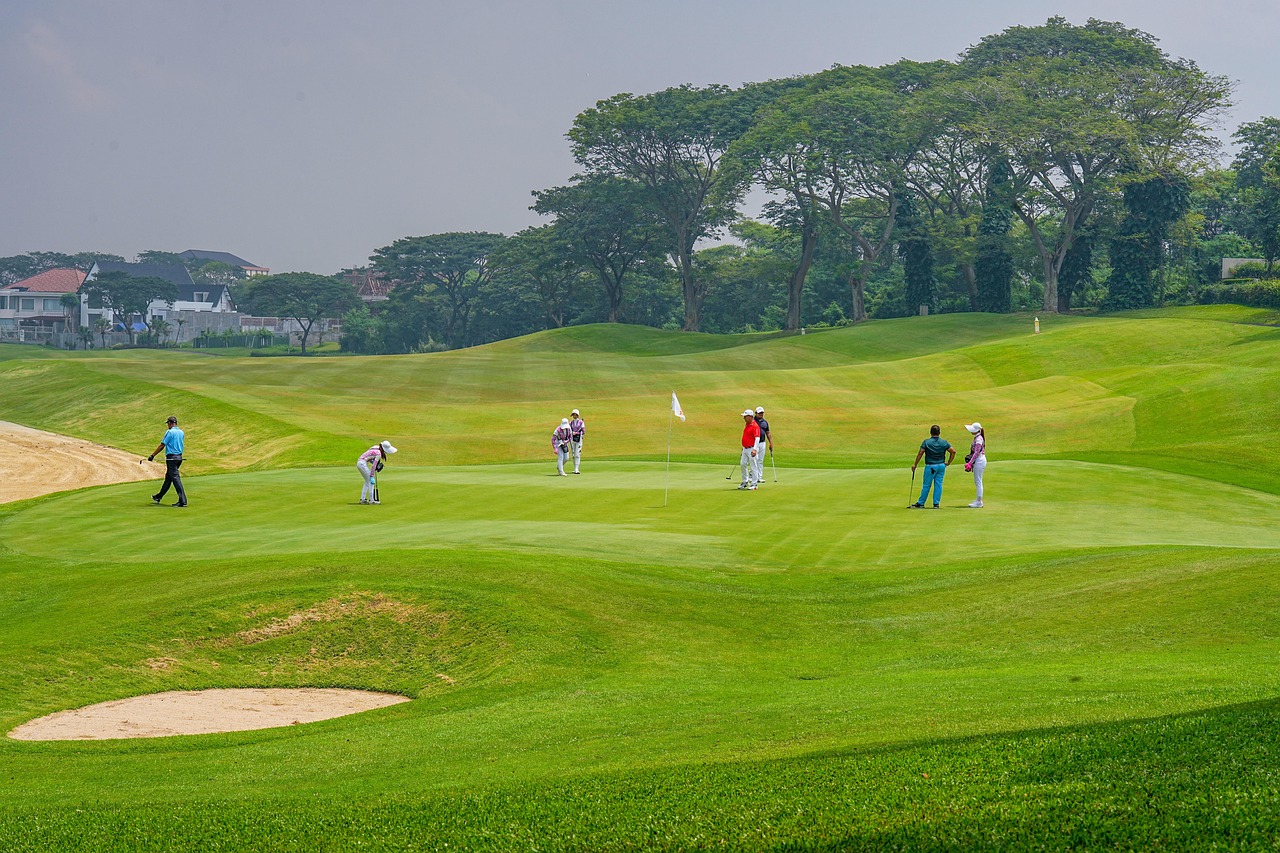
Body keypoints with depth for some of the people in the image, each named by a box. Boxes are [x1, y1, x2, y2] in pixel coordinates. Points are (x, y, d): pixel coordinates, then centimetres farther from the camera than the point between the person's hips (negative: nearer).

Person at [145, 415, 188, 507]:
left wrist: (152, 455, -6)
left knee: (175, 478, -9)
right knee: (168, 478, 19)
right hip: (179, 457, 8)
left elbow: (162, 445, -12)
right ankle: (159, 497, 33)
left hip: (171, 457, -8)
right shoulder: (181, 433, 9)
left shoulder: (169, 432, -12)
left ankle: (182, 501, -16)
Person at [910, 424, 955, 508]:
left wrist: (915, 464, -1)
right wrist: (948, 462, 8)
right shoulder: (944, 442, 2)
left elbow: (920, 454, -9)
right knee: (938, 484, 6)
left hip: (930, 466, -3)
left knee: (926, 485, 4)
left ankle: (920, 503, 12)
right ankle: (936, 504, 5)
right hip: (941, 466, 3)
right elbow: (953, 451, 0)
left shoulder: (926, 442, -7)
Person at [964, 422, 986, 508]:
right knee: (977, 482, 15)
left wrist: (970, 463, -21)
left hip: (979, 461, -10)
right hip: (978, 461, 10)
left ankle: (979, 502, -4)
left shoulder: (979, 439, -16)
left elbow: (976, 453, -21)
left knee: (978, 482, -6)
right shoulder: (976, 438, 14)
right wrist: (970, 463, 18)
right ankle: (978, 500, 21)